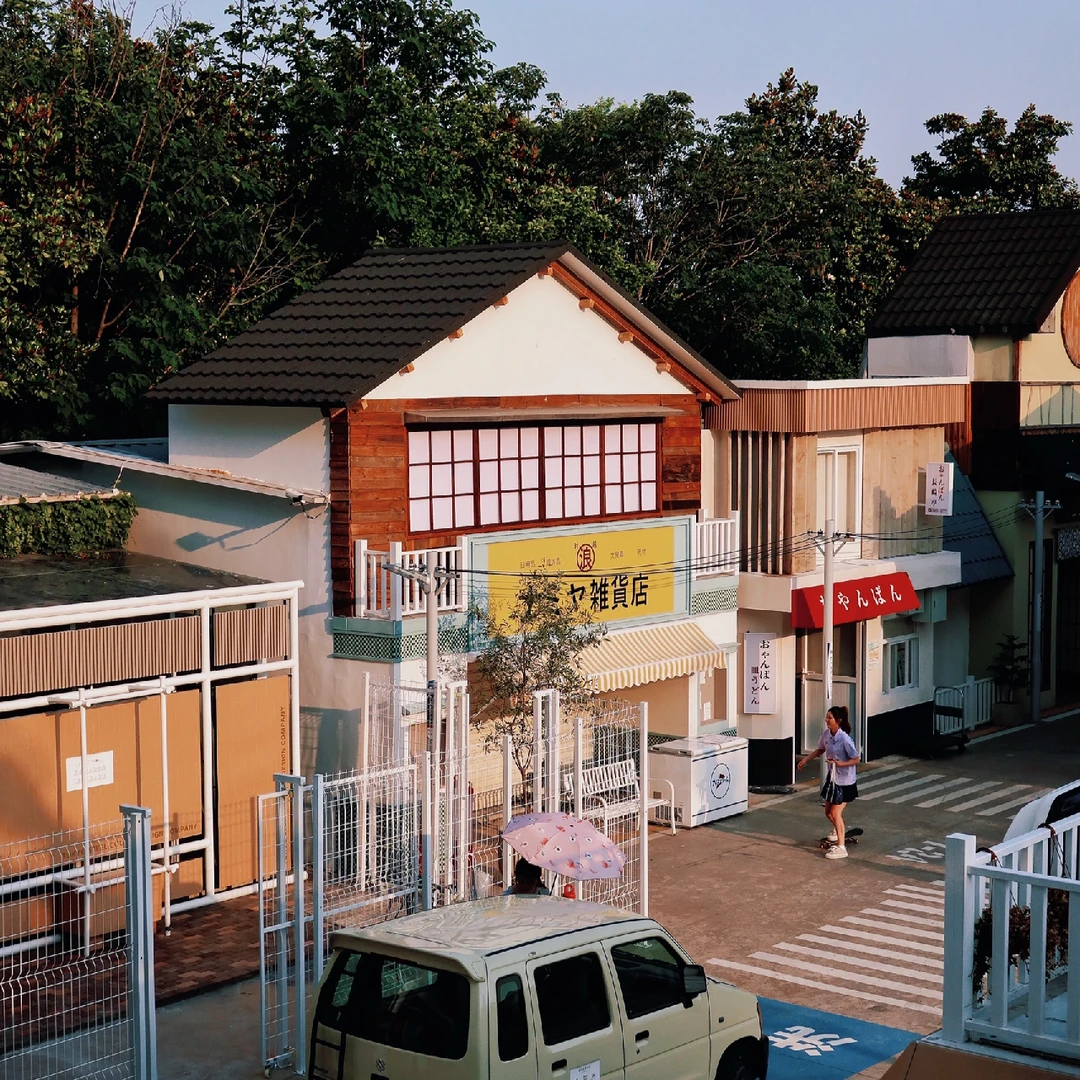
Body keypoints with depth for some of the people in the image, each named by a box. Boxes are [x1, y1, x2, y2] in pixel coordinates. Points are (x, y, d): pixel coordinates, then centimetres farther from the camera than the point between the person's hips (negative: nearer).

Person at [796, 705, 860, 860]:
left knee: (836, 812, -14)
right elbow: (820, 750, 15)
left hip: (845, 782, -8)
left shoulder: (845, 739, -26)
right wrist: (806, 759, 6)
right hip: (833, 779, 8)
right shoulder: (826, 734, -4)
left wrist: (840, 763, -31)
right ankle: (837, 830, 50)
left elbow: (856, 760, -19)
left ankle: (841, 847, -11)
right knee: (828, 811, 19)